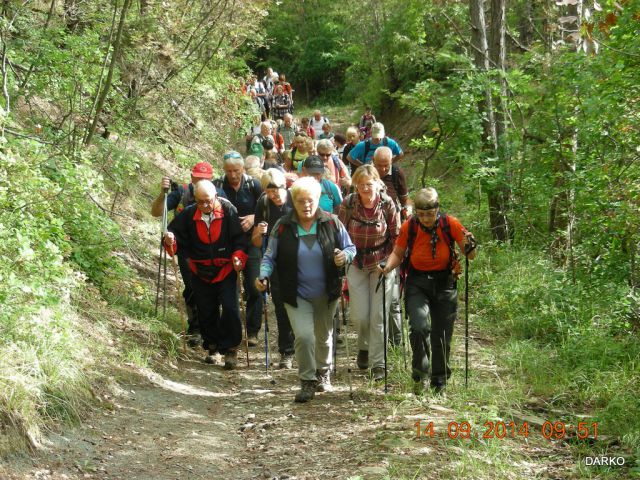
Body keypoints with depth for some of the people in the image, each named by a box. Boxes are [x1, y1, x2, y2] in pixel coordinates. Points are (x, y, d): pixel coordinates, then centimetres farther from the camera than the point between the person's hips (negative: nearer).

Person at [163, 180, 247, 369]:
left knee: (230, 308, -12)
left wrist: (238, 256, -24)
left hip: (225, 270, -3)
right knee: (206, 312, 12)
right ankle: (212, 346, 30)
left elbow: (239, 238, -9)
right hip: (201, 272, 3)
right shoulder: (188, 214, -6)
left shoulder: (228, 210, -12)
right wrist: (170, 241, -22)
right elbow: (177, 235, 0)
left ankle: (230, 348, 1)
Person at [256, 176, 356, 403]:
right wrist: (263, 275, -17)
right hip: (297, 295, -2)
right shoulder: (283, 227, -7)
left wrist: (344, 256, -20)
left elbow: (350, 248, 3)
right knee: (304, 336, -18)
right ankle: (307, 382, -1)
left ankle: (323, 373, 44)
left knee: (323, 337, 19)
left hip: (326, 294, 2)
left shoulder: (331, 223, -6)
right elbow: (270, 256, 1)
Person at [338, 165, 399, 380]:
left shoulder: (387, 204, -11)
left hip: (382, 264, -1)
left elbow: (396, 236, 0)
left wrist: (389, 262, -4)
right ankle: (364, 347, 32)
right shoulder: (348, 204, -11)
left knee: (378, 316, -4)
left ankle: (378, 364, 6)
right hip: (356, 265, 1)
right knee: (359, 316, -1)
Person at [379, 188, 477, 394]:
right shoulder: (408, 227, -9)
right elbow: (398, 253, 5)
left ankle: (440, 382, 24)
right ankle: (420, 375, -2)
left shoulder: (450, 224, -10)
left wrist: (470, 248, -25)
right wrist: (387, 267, -15)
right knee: (419, 327, -22)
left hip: (444, 283, 1)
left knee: (442, 336, 5)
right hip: (417, 283, 0)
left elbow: (470, 255, -3)